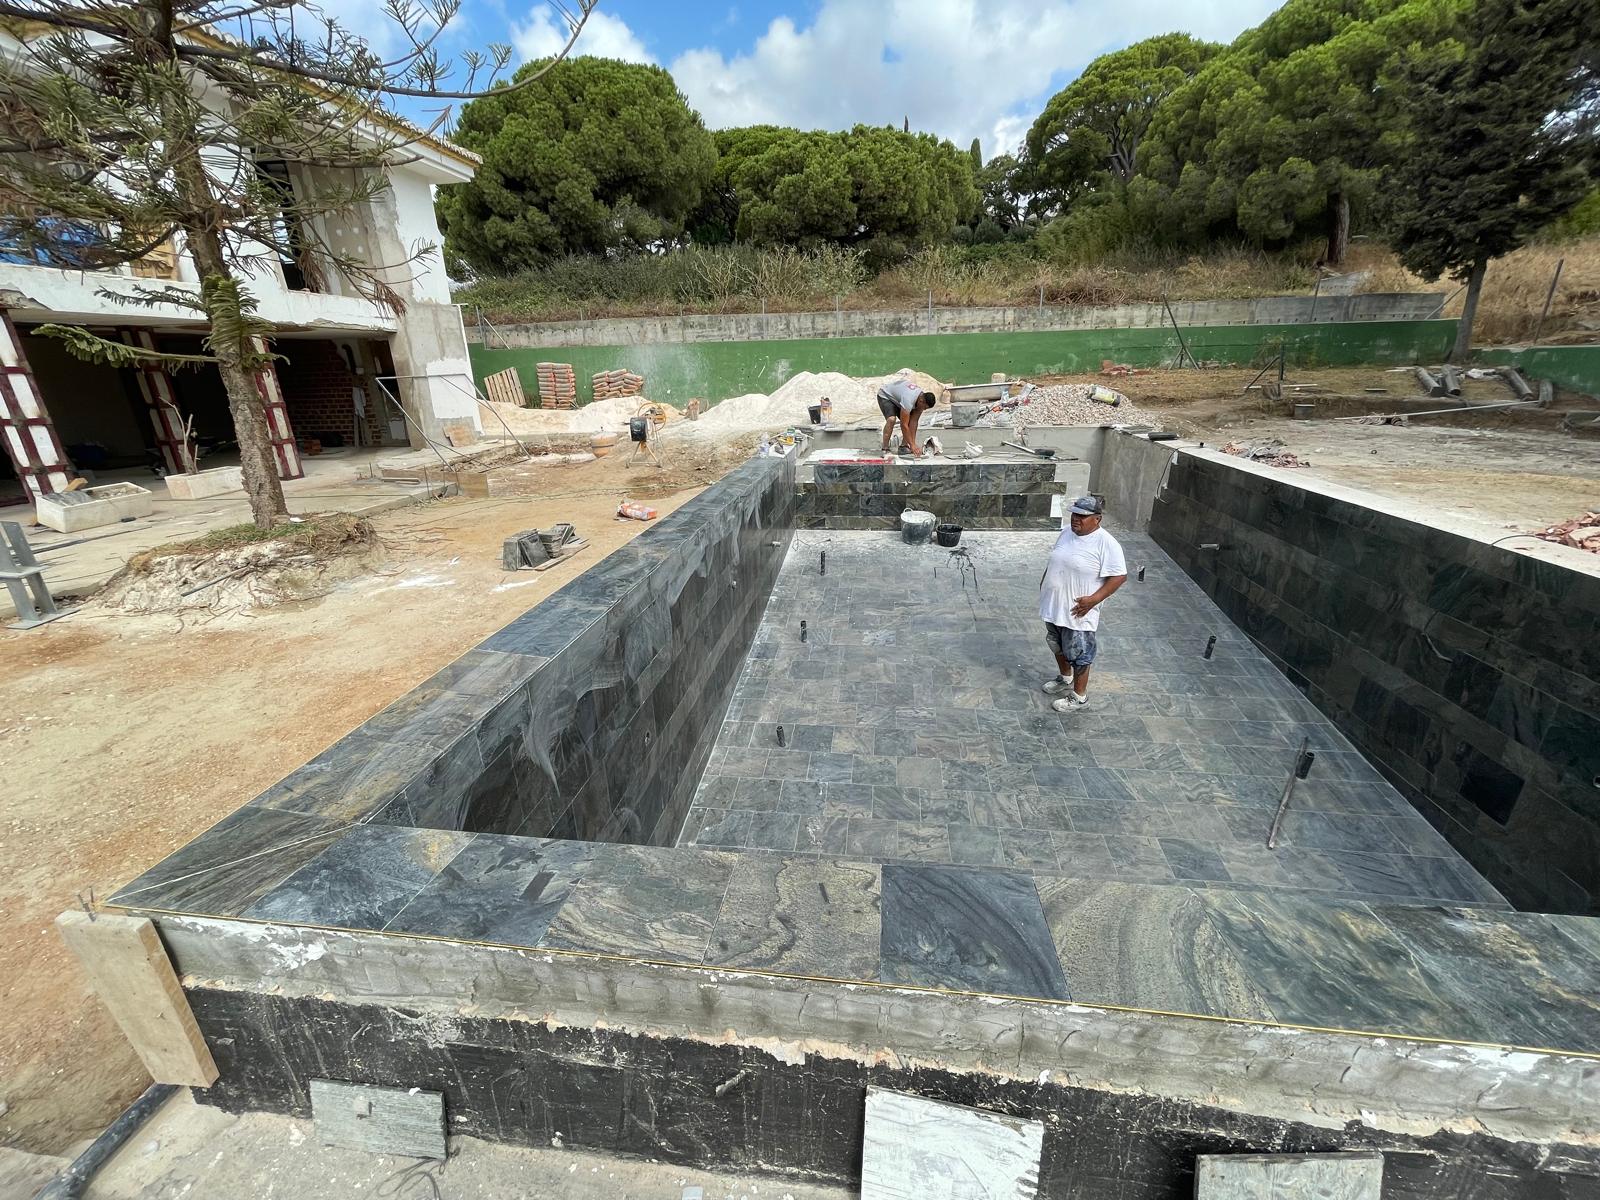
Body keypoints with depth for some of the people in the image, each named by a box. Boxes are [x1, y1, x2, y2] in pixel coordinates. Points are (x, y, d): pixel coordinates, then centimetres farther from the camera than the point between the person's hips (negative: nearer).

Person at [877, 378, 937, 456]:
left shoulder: (922, 399, -18)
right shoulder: (908, 400, -41)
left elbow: (913, 422, -16)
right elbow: (904, 425, -39)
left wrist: (913, 443, -22)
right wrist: (912, 445, -37)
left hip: (897, 396, 8)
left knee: (912, 420, -7)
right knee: (891, 419, -31)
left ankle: (903, 446, 2)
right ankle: (885, 450, -25)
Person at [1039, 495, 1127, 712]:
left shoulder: (1106, 543, -20)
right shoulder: (1066, 532, 3)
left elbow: (1119, 576, -20)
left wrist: (1093, 600, -25)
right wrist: (1044, 580, 13)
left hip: (1077, 612, -7)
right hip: (1053, 606, 8)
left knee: (1078, 654, 6)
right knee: (1057, 645, 23)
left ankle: (1079, 696, 23)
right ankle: (1065, 678, 46)